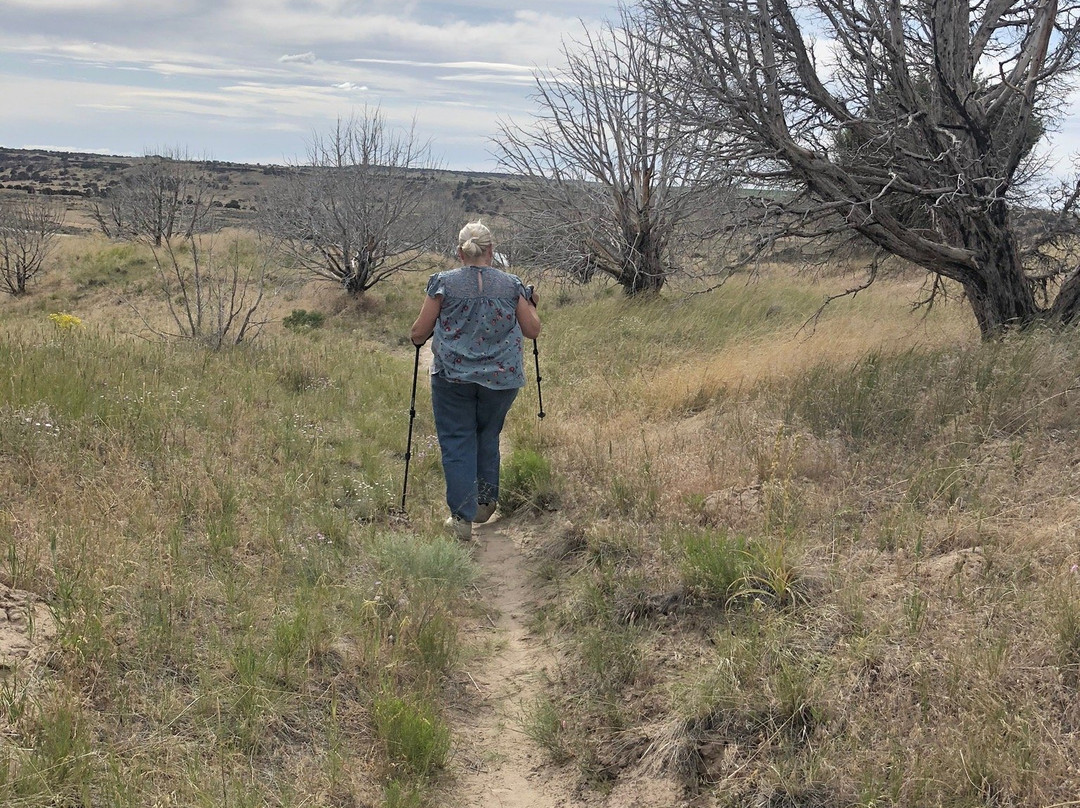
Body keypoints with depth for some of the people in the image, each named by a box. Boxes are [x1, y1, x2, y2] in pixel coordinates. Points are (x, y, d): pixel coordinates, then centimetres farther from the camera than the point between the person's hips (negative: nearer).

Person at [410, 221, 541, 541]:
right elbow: (533, 330, 7)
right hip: (501, 377, 2)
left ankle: (462, 516, -2)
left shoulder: (443, 283, -4)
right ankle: (485, 502, 25)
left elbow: (418, 334, -1)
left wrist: (417, 337, 22)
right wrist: (532, 307, 26)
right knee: (488, 436, 21)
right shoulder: (512, 285, 0)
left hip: (452, 376, -2)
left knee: (457, 443, 4)